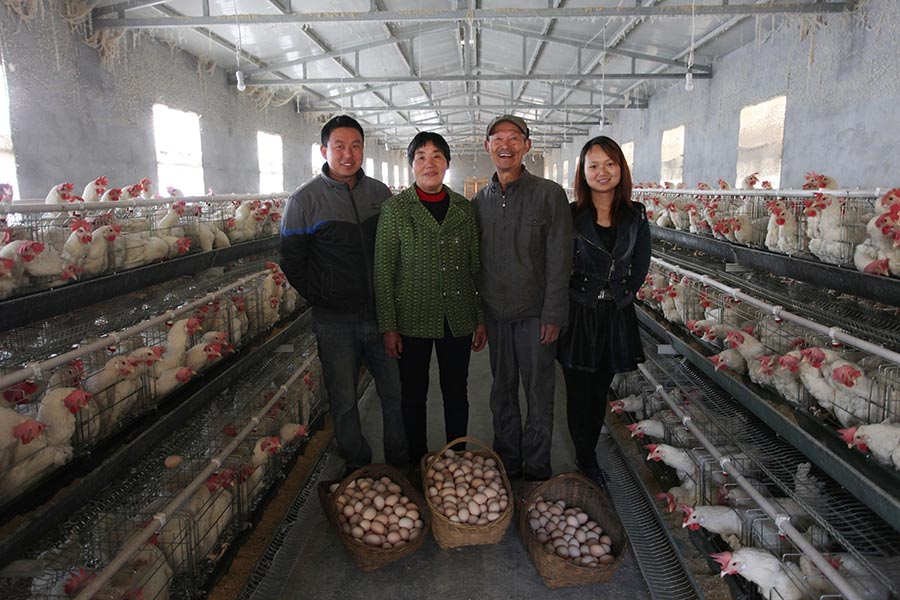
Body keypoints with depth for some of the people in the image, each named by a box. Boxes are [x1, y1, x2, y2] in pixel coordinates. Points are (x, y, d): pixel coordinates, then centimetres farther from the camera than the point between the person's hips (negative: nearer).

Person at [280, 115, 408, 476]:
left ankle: (400, 464, 30)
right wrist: (322, 299, -7)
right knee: (344, 401, 6)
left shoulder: (379, 193, 7)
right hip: (335, 323, -3)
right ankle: (358, 469, 27)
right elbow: (292, 261, -2)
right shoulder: (305, 200, -4)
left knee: (396, 392, 10)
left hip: (380, 313, 3)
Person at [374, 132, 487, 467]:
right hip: (413, 319, -2)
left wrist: (481, 319, 7)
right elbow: (383, 270, -4)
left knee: (457, 394, 11)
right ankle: (418, 465, 28)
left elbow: (475, 267, 10)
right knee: (413, 395, 10)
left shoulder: (464, 209, 6)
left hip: (457, 319, 2)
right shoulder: (395, 208, -2)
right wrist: (388, 326, -8)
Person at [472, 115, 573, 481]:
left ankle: (537, 470, 23)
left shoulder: (549, 195, -6)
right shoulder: (480, 201, 7)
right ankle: (506, 463, 30)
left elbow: (559, 261, -8)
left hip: (535, 313, -4)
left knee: (539, 394, 6)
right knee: (502, 393, 14)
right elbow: (475, 260, 11)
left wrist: (553, 314, -11)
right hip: (496, 313, 4)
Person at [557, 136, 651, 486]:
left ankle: (589, 455, 30)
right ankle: (585, 460, 22)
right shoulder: (570, 216, -7)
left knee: (600, 392, 13)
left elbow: (641, 265, 11)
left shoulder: (635, 216, 2)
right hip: (578, 316, -3)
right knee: (579, 394, 4)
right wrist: (579, 295, -5)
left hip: (617, 317, 3)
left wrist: (622, 295, 5)